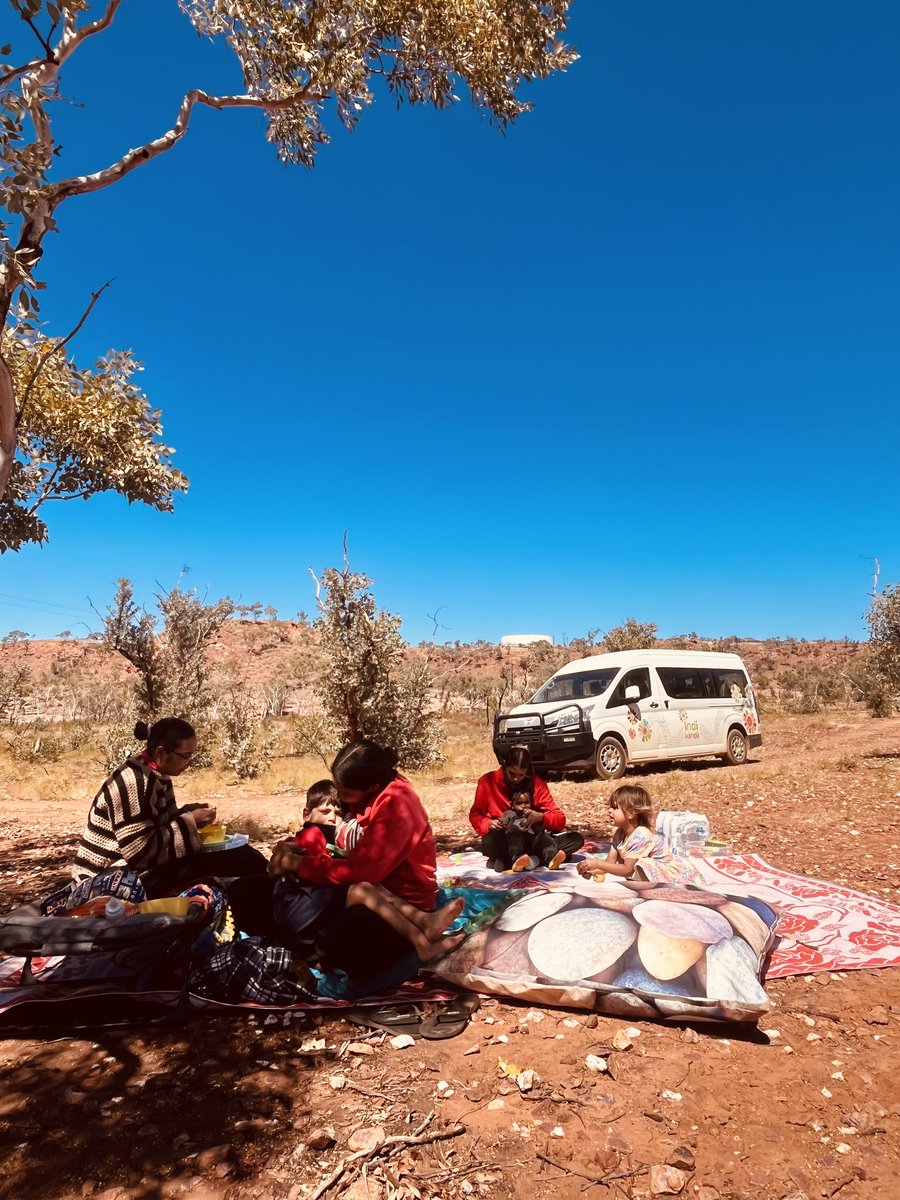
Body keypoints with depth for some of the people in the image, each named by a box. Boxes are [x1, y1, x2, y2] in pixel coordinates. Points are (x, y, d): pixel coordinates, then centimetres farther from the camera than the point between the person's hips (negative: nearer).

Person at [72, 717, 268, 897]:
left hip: (140, 869, 10)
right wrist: (191, 822, -20)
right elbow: (140, 850, -27)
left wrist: (193, 812, -5)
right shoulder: (134, 782, -23)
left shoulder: (157, 776, 5)